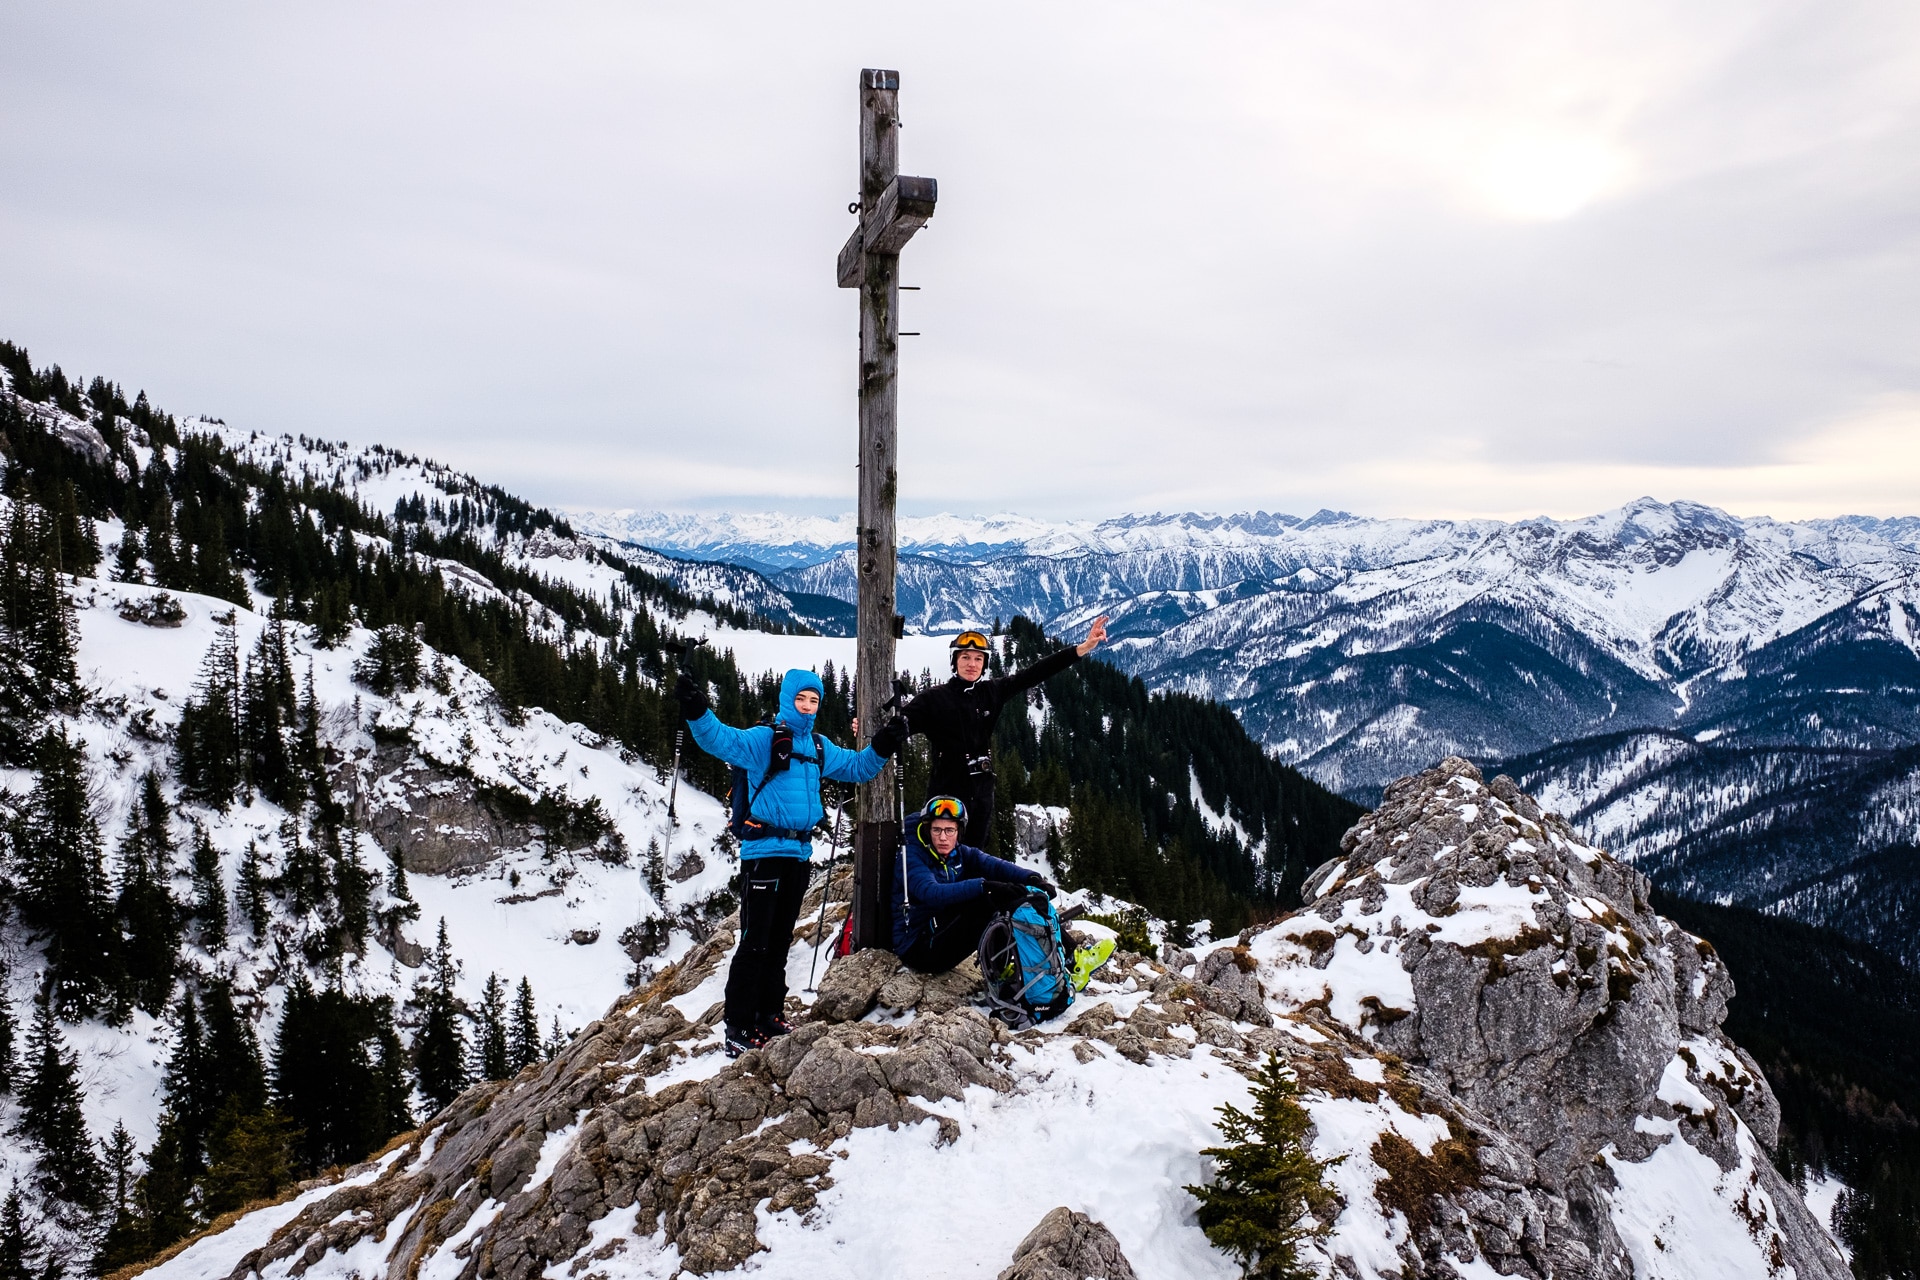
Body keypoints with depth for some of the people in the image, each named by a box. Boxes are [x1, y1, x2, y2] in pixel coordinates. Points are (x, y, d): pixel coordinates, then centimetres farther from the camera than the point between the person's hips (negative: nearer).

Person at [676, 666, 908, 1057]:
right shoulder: (764, 739, -6)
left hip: (798, 853, 7)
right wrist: (696, 713, -39)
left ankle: (770, 1017, 26)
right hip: (764, 851, -7)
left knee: (780, 940, 15)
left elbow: (855, 767, 27)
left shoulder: (819, 747, 15)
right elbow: (721, 739, -22)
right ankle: (739, 1027, -1)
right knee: (755, 942, -8)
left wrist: (882, 748, 11)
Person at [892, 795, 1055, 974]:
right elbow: (932, 894, -33)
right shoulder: (911, 857, -14)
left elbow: (996, 866, -12)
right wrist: (983, 886, -46)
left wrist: (1032, 878, -32)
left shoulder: (961, 854, 7)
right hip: (917, 948, -7)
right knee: (985, 902, -27)